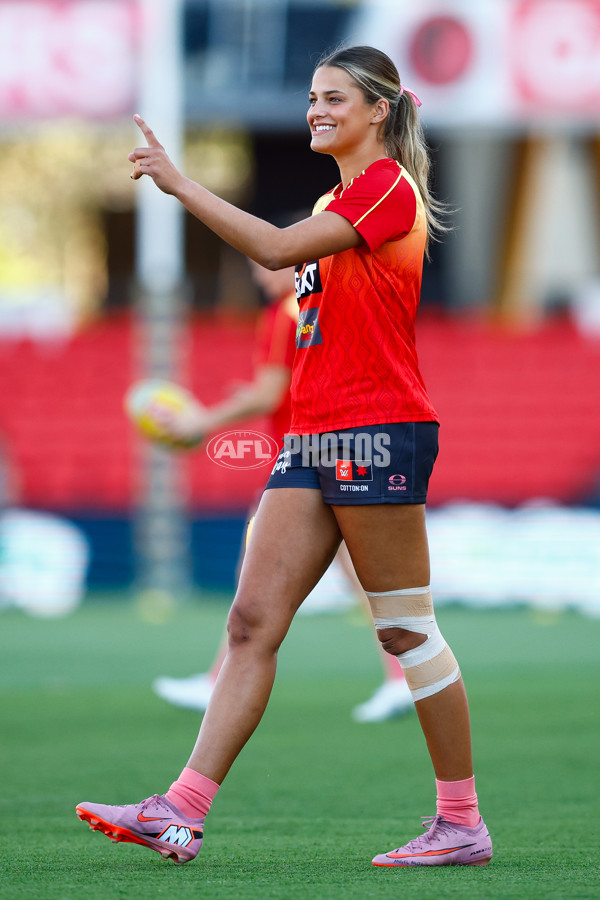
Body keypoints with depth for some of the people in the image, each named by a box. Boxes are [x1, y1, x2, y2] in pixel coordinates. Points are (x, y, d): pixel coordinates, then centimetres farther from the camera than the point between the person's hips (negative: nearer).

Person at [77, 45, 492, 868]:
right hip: (313, 440, 9)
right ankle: (183, 813, -6)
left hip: (376, 431, -9)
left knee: (406, 630, -4)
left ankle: (463, 823, 5)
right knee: (252, 621, 0)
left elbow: (278, 248, -20)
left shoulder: (387, 185, -8)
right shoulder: (338, 200, 21)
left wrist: (180, 185, -19)